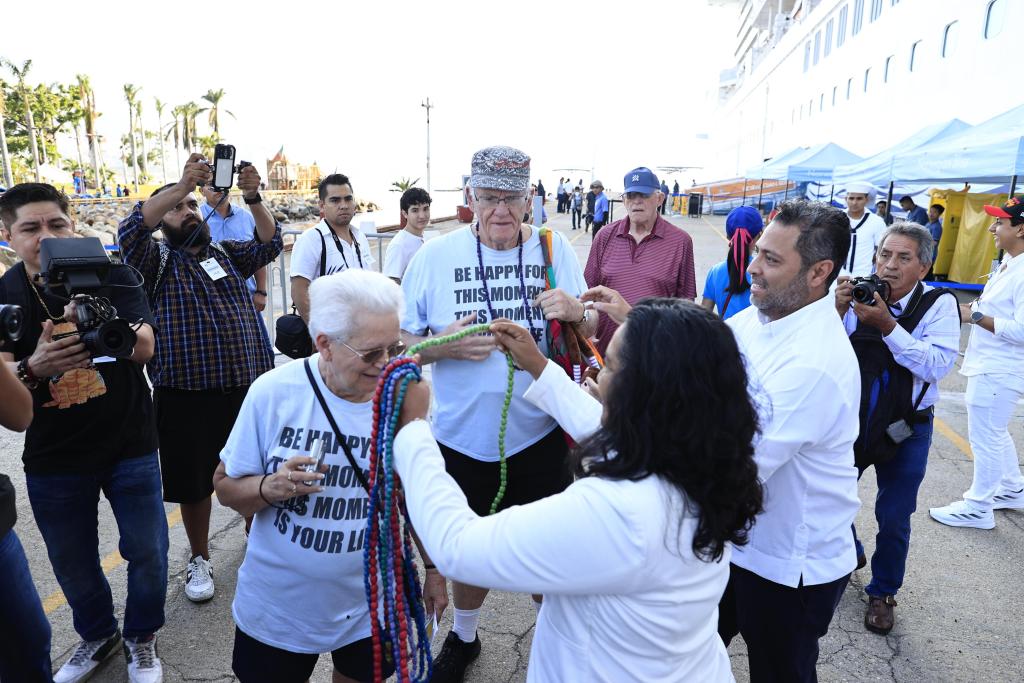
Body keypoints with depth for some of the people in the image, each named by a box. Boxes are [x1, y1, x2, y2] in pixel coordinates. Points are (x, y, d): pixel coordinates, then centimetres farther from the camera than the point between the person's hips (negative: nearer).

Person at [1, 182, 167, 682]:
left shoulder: (111, 276, -9)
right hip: (53, 455, 2)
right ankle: (97, 634, 43)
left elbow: (145, 346, -21)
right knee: (72, 562, 16)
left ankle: (141, 637, 33)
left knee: (147, 551, 6)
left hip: (129, 444, -1)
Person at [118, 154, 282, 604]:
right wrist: (181, 184, -26)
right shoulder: (155, 260, 2)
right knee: (193, 480, 10)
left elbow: (269, 244, -1)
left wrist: (253, 199, -17)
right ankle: (199, 559, 30)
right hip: (186, 393, -2)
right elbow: (130, 232, -18)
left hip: (246, 385, 3)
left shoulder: (227, 253, 12)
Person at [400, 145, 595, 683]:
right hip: (463, 438, 0)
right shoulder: (435, 255, -5)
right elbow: (399, 341, 0)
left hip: (539, 435, 0)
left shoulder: (555, 248, -2)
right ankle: (463, 637, 49)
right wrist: (442, 346, -20)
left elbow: (591, 334, 4)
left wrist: (576, 312, -19)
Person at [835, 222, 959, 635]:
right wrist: (838, 311, -24)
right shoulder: (859, 294, -8)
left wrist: (887, 325, -32)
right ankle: (848, 556, 47)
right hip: (851, 419, 3)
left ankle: (883, 592, 33)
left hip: (906, 430, -2)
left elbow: (938, 364, -26)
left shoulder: (939, 304, -13)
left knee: (893, 519, 9)